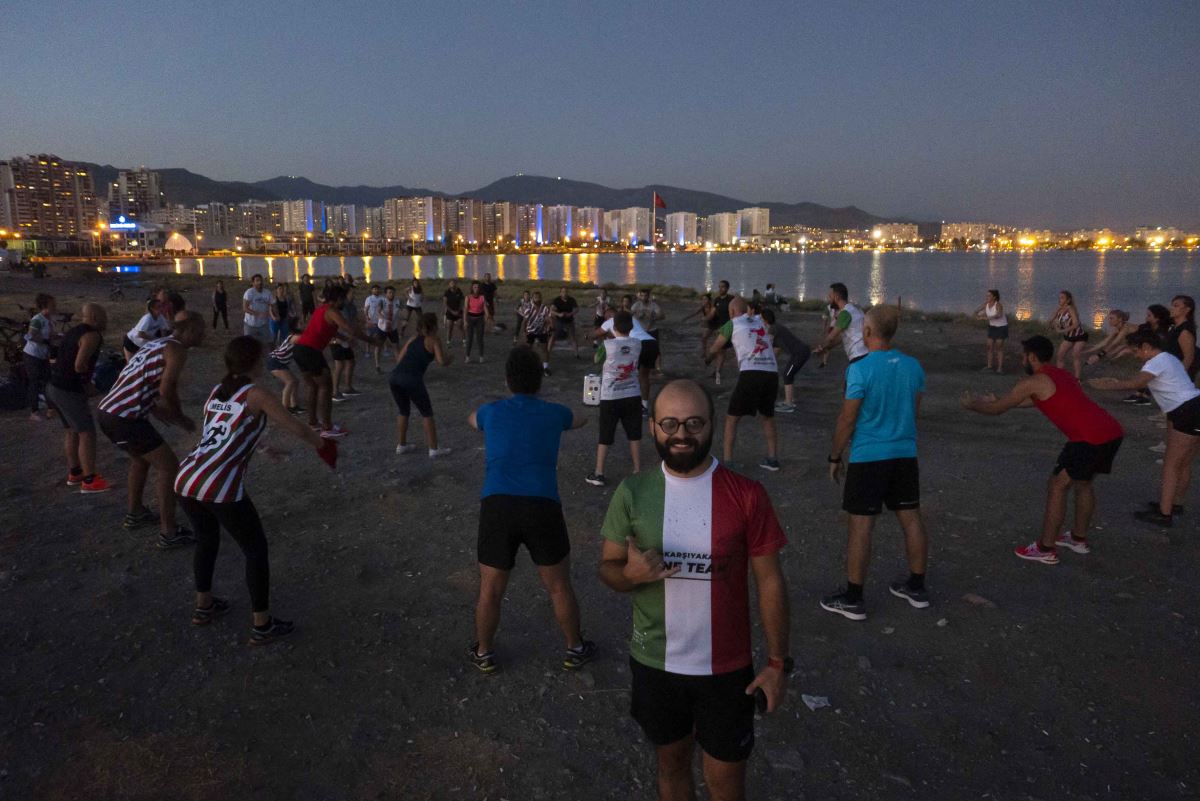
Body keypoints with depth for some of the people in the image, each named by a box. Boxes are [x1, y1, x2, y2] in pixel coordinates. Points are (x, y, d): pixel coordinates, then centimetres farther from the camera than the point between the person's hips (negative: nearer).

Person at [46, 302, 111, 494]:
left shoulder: (74, 332, 13)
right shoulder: (92, 335, -16)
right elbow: (79, 365, -24)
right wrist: (88, 385, -9)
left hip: (56, 387, 10)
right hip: (69, 391, -10)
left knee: (73, 431, 20)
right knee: (87, 433, -4)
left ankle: (74, 473, 29)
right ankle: (89, 481, -1)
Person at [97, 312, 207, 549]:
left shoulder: (157, 344, 19)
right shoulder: (177, 350, -8)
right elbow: (166, 390, -19)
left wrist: (164, 413, 23)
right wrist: (182, 419, -3)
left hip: (107, 411, 10)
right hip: (125, 419, -10)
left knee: (141, 458, 31)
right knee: (169, 467, 0)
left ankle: (135, 513, 44)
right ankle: (169, 533, 5)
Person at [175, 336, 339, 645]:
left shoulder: (216, 392, 18)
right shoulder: (256, 395, -2)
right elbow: (298, 429, 1)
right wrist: (322, 443, 21)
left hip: (185, 480, 7)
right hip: (220, 487, -7)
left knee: (207, 538, 32)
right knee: (256, 549, 11)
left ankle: (203, 607, 47)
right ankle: (262, 626, 19)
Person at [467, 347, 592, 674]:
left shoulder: (491, 411, 13)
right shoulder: (554, 413, 12)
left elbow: (471, 419, 40)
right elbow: (580, 420, 37)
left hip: (497, 507, 1)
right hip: (542, 508, 0)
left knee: (490, 590, 17)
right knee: (559, 587, 17)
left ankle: (483, 654, 35)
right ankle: (575, 649, 34)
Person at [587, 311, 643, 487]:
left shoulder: (607, 345, -15)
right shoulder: (637, 343, -4)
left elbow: (596, 360, 4)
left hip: (610, 397, -3)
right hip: (633, 395, 3)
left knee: (605, 437, 6)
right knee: (634, 434, 12)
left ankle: (598, 474, 11)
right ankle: (638, 471, 17)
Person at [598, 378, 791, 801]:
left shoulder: (746, 495, -14)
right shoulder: (633, 492, -8)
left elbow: (770, 581, -6)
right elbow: (607, 568, -1)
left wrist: (778, 662, -5)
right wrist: (630, 573, -24)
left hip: (726, 668, -1)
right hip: (654, 664, 2)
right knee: (671, 763, 23)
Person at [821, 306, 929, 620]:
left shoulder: (860, 369, -16)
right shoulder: (913, 366, 3)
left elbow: (847, 418, -13)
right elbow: (915, 410, 13)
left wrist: (835, 456, -2)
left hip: (867, 456, -6)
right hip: (906, 453, 6)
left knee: (860, 525, 0)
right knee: (911, 518, 15)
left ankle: (853, 599, 8)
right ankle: (917, 588, 29)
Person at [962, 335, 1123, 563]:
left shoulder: (1033, 382, -1)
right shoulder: (1060, 375, 25)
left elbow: (998, 409, 7)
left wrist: (972, 405, 26)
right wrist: (997, 400, 48)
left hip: (1091, 438, -9)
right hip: (1112, 432, 9)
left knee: (1057, 486, 3)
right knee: (1083, 483, 26)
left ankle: (1046, 549, 9)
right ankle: (1079, 538, 39)